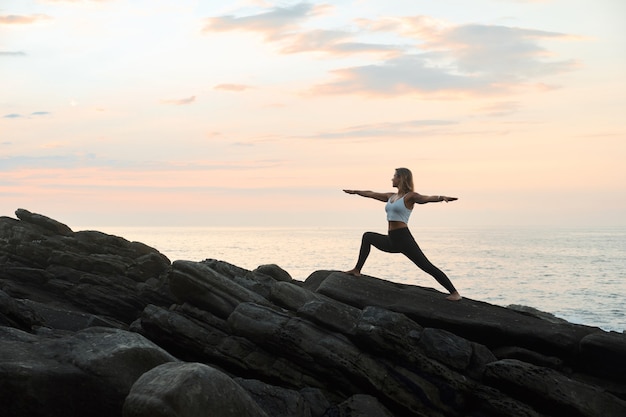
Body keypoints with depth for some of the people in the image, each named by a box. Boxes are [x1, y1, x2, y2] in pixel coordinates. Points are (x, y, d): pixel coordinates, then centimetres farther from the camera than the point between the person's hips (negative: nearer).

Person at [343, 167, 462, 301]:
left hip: (404, 239, -9)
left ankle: (454, 293, -15)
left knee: (427, 266, -15)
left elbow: (426, 198, -26)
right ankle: (357, 270, 28)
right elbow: (372, 194, 28)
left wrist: (442, 197, -46)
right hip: (392, 240, 9)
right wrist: (355, 192, 39)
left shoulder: (410, 196, -8)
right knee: (367, 236, 23)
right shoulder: (391, 197, 15)